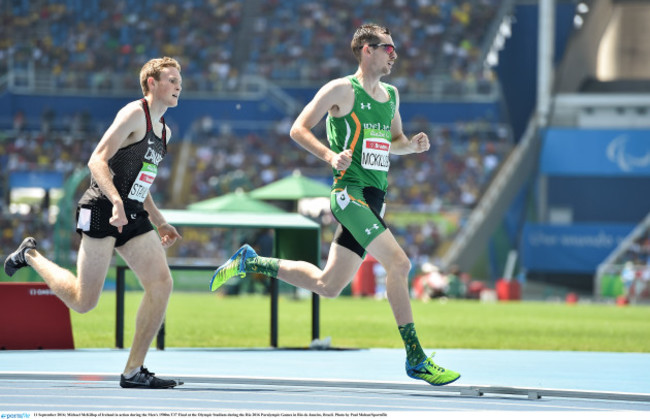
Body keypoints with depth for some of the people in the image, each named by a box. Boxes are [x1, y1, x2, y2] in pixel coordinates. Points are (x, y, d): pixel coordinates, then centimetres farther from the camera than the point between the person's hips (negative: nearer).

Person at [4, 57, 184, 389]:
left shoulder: (164, 130, 19)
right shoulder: (134, 114, -9)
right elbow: (97, 161, -18)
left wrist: (160, 223, 21)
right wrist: (117, 202, -31)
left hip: (132, 216, 8)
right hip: (102, 212, -8)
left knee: (161, 283, -10)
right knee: (83, 301, -4)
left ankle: (133, 371, -5)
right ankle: (30, 256, 23)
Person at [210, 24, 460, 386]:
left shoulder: (391, 95, 17)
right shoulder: (342, 89, -5)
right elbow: (299, 129, -5)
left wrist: (413, 145, 7)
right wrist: (331, 155, -21)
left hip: (374, 198, 8)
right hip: (350, 192, -8)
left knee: (328, 285, 10)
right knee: (398, 263, -20)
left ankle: (250, 262, 29)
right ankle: (415, 359, -17)